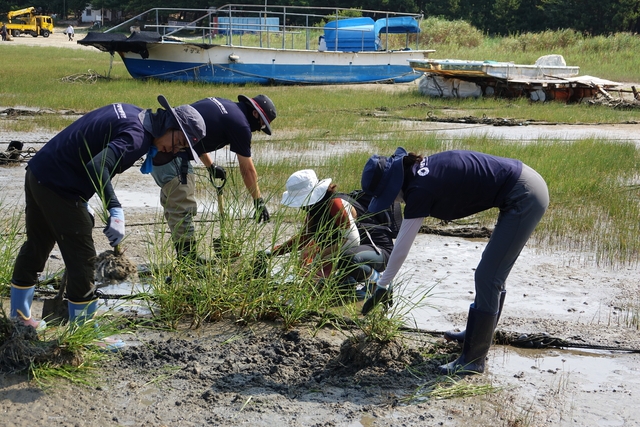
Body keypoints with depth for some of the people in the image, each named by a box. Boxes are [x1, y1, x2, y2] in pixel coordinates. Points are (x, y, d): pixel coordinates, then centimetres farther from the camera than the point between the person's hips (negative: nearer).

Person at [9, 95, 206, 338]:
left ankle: (19, 316, 39)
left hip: (38, 173, 11)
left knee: (37, 246, 23)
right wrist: (116, 211, -39)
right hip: (59, 187, -11)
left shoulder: (132, 114, 9)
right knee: (82, 257, -2)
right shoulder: (138, 137, -20)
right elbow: (98, 166, -35)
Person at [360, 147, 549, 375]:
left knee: (487, 277, -5)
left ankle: (473, 359, 2)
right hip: (530, 187, 10)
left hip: (524, 198, -10)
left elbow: (402, 246, -10)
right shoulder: (422, 170, 8)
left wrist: (382, 287, 0)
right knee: (493, 274, 21)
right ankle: (480, 333, 38)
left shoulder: (419, 189, -17)